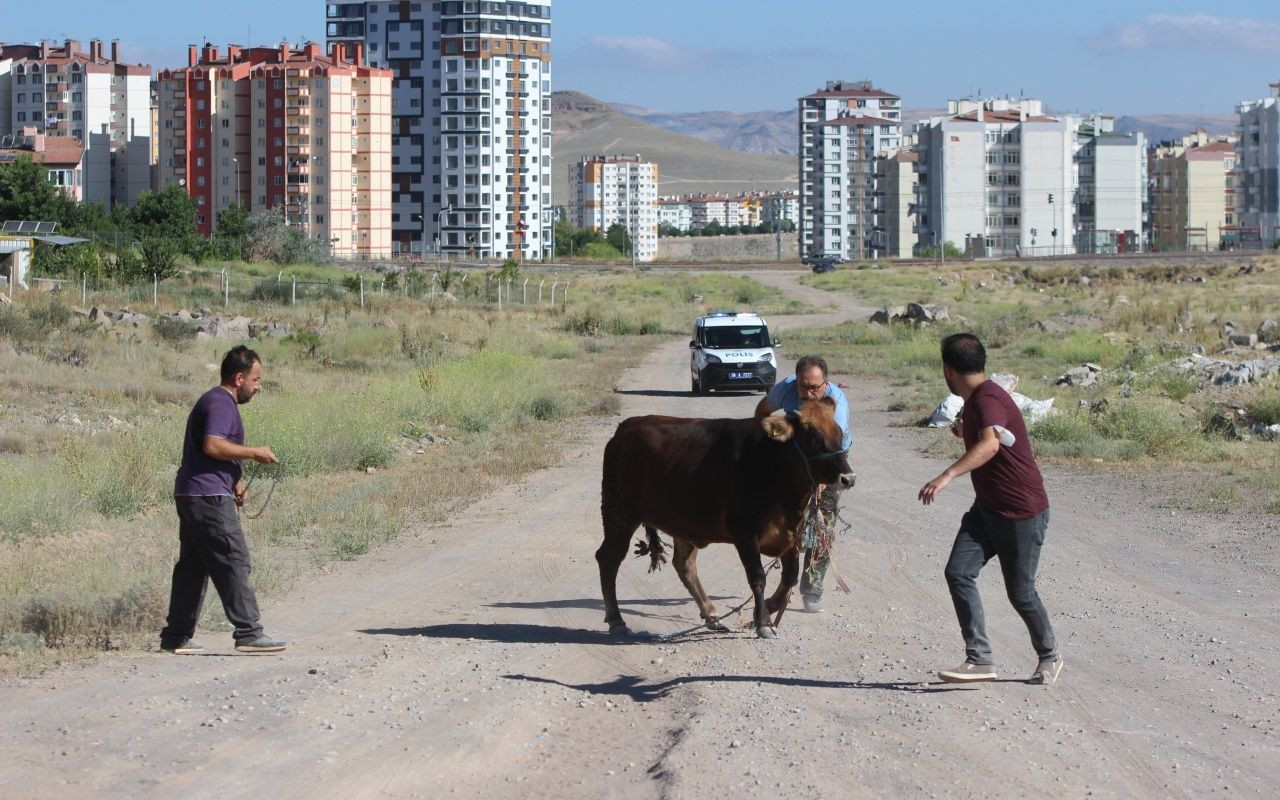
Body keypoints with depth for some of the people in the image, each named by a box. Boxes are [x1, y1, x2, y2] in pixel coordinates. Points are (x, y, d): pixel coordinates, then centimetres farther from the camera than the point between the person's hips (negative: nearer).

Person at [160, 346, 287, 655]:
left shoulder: (220, 402, 23)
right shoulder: (220, 403, -11)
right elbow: (213, 445, -24)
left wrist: (234, 481, 18)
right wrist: (253, 453, -15)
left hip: (191, 496, 11)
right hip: (209, 497, -11)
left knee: (193, 566, 12)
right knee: (234, 562, -11)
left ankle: (176, 637, 14)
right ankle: (248, 633, -13)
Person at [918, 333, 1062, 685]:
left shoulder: (987, 399, -24)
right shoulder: (974, 401, 8)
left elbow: (990, 445, -45)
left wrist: (947, 475, -56)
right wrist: (964, 430, 51)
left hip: (1023, 513, -9)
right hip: (987, 509, 9)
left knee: (1020, 593, 3)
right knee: (958, 573, -9)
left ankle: (1049, 657, 27)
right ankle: (980, 659, -10)